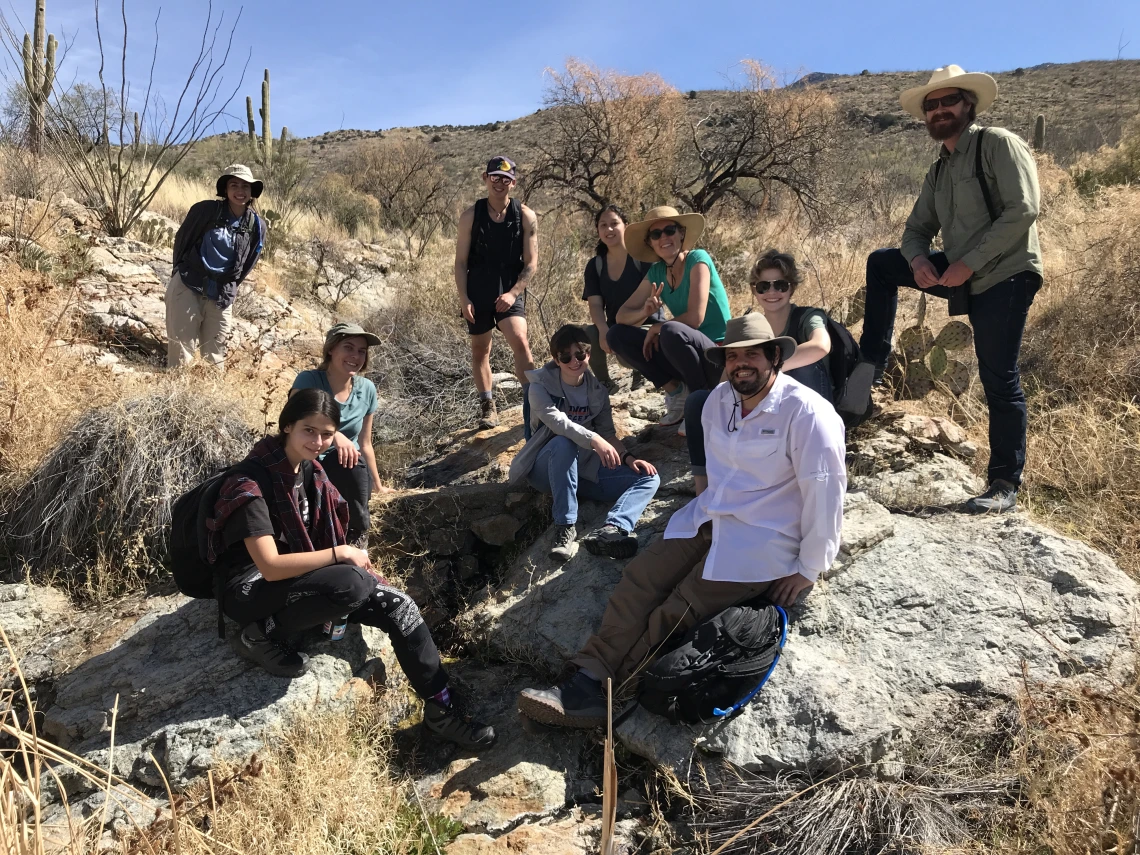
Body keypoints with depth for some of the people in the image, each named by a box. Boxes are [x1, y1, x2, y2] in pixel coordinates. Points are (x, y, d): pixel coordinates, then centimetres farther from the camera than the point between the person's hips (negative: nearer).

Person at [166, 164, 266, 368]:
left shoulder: (256, 227, 0)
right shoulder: (205, 210, -8)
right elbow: (181, 240, 4)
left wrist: (229, 289, 9)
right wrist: (182, 272, 9)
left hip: (220, 296, 3)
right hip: (187, 286, -3)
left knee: (215, 355, 9)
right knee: (180, 350, -2)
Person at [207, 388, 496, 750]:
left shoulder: (309, 468, 2)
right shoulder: (252, 485, -22)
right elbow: (271, 567, -28)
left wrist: (350, 559, -2)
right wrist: (340, 553, -21)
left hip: (298, 578, 8)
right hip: (251, 590, -8)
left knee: (398, 605, -7)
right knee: (351, 584, -34)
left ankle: (441, 709, 2)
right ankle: (262, 637, -11)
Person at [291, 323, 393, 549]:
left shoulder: (367, 389, 1)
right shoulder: (308, 381, -10)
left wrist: (378, 486, 19)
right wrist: (333, 434, -46)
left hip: (351, 477, 3)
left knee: (352, 463, -32)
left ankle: (357, 544, -15)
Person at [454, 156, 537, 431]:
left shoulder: (525, 216, -3)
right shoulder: (471, 216, -1)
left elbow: (531, 262, -2)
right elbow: (461, 262, 1)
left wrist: (513, 293, -14)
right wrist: (463, 299, -8)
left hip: (510, 291, -1)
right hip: (477, 292, 2)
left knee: (520, 342, -21)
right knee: (480, 350, 10)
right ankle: (487, 406, 24)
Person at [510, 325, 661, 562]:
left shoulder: (597, 391, 6)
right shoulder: (541, 386, -9)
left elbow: (608, 432, 6)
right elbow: (556, 421, -27)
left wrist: (627, 457, -13)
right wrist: (594, 440, -41)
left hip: (583, 467, 5)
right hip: (547, 469, -5)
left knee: (649, 477, -13)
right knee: (563, 442, -39)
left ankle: (612, 529, -42)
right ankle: (565, 527, -33)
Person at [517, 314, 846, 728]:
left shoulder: (807, 413, -17)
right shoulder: (719, 400, 6)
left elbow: (825, 493, -16)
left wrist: (808, 569, -11)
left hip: (764, 541, -7)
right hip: (709, 518, 7)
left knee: (678, 613, -17)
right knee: (638, 579, -11)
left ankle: (594, 690, -9)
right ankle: (587, 676, -14)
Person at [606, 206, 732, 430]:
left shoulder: (697, 259, -14)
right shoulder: (656, 272, 4)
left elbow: (695, 318, -23)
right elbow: (622, 315, 1)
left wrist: (657, 328, -8)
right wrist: (645, 312, -21)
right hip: (688, 355, 7)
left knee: (671, 331, -37)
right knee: (617, 335, -3)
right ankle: (676, 390, 0)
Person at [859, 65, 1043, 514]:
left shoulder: (998, 144, -7)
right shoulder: (939, 171, 16)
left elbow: (1023, 209, -17)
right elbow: (916, 229, 15)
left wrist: (969, 263, -20)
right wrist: (917, 260, -9)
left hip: (1004, 276, -7)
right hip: (963, 276, 7)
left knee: (999, 382, -8)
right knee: (881, 263, 6)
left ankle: (1005, 487, 2)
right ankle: (871, 366, 9)